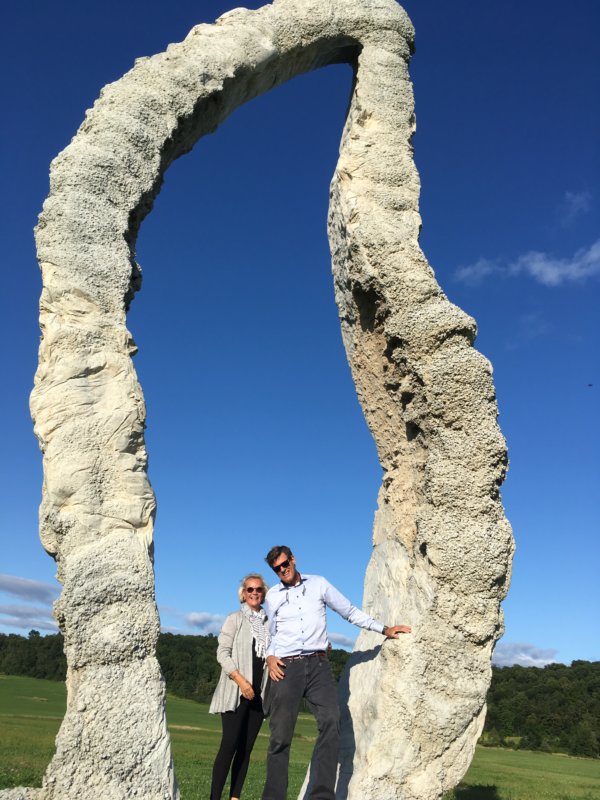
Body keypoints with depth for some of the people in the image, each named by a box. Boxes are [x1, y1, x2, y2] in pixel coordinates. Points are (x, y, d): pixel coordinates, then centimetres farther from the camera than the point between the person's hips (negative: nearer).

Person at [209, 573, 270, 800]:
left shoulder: (268, 622, 11)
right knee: (230, 744, -9)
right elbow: (222, 653, -6)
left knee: (246, 748, 5)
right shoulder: (235, 619, 0)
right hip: (236, 692, -4)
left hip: (258, 693, 4)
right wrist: (241, 680, -15)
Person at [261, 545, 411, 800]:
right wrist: (270, 656, 1)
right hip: (285, 667, 1)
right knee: (280, 736, -3)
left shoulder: (318, 584, 10)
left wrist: (383, 629, 11)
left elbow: (350, 612, 14)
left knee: (330, 721, -20)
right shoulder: (272, 596, 13)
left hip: (317, 664, 0)